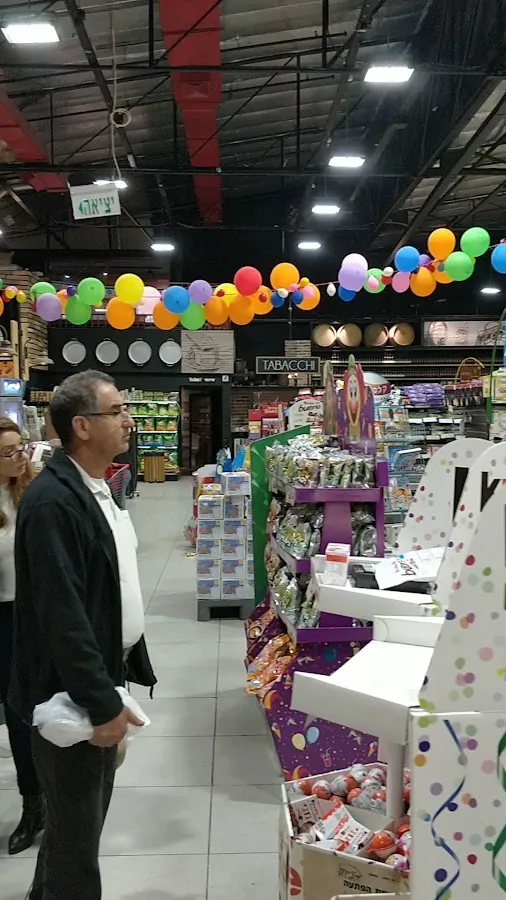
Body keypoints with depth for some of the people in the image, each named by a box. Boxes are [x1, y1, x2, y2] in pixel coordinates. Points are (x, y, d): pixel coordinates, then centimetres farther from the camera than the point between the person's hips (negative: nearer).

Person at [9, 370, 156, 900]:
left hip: (104, 676, 9)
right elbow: (61, 614, -26)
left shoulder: (96, 489, 8)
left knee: (87, 812, 22)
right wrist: (102, 704, -23)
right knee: (76, 824, 7)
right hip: (72, 694, -9)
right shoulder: (51, 501, -23)